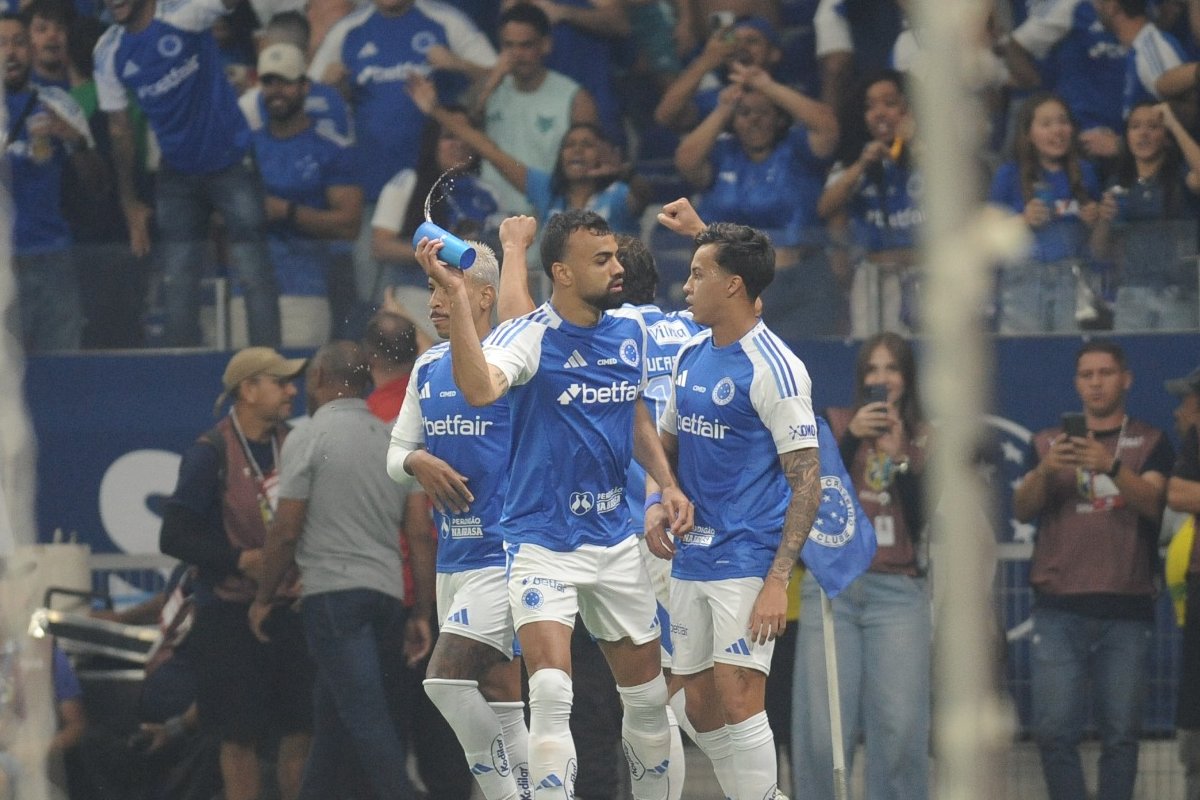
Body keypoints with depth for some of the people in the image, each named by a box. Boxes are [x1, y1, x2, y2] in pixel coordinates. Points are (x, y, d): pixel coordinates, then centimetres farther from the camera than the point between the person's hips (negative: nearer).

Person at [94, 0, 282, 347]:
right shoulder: (108, 53, -2)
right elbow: (120, 128, 6)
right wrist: (130, 203, 9)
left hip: (231, 162, -5)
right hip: (177, 173, 5)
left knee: (254, 275, -6)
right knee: (177, 284, 6)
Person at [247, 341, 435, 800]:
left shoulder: (308, 439, -5)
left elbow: (286, 531, -7)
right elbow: (420, 534, 9)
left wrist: (264, 598, 5)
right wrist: (422, 615, 11)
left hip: (333, 590, -7)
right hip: (386, 591, 7)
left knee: (364, 716, -11)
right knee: (331, 713, 19)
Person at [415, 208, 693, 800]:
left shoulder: (629, 331, 5)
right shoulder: (529, 337, -15)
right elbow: (479, 389, -37)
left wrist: (667, 483, 9)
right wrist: (455, 296, -44)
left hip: (615, 539, 6)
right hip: (543, 543, -6)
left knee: (647, 695, 12)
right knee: (551, 693, -20)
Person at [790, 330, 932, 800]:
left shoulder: (924, 440, 9)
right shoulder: (833, 425, 8)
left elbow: (922, 522, 1)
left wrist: (898, 458, -10)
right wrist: (852, 438, -13)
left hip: (898, 591, 1)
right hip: (831, 588, -1)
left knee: (900, 726, -5)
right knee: (822, 726, -6)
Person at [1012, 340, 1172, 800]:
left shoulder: (1148, 443, 11)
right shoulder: (1049, 442, 16)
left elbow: (1153, 503, -7)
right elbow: (1022, 509, 3)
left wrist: (1111, 467, -27)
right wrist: (1043, 471, -19)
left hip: (1125, 610, -1)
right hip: (1059, 610, 1)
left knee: (1119, 734, -4)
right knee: (1054, 730, -8)